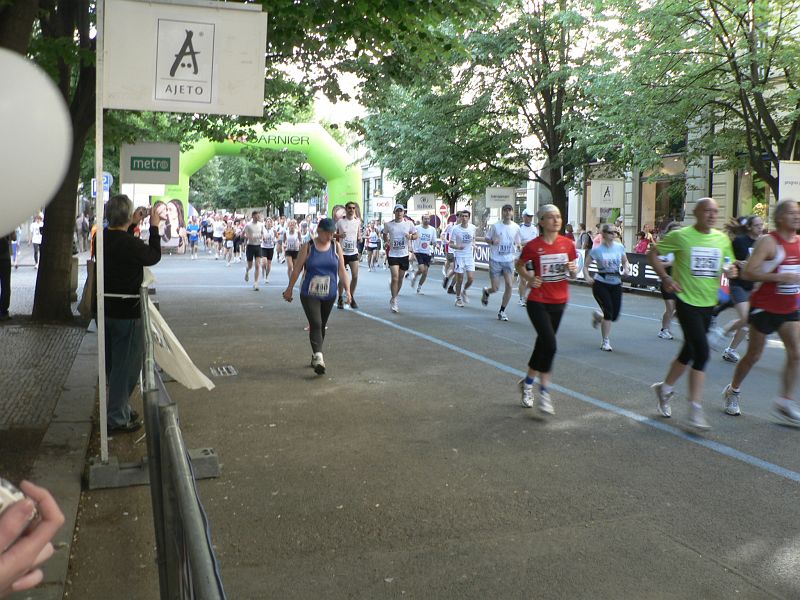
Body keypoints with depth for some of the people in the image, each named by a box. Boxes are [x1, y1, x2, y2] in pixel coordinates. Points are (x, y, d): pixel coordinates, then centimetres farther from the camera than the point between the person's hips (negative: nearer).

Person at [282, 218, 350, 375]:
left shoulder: (336, 247, 2)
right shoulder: (308, 247, -5)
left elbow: (342, 270, 4)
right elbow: (297, 269, 0)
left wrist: (347, 289, -1)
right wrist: (289, 289, 3)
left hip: (329, 295, 3)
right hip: (309, 294, -3)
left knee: (322, 326, 12)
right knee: (315, 324, -15)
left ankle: (315, 355, 27)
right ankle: (318, 358, -21)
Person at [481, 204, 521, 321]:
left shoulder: (516, 227, 4)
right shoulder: (495, 226, -4)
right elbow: (487, 238, 5)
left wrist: (517, 246, -6)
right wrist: (492, 241, -17)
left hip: (509, 260, 2)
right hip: (495, 260, -2)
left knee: (510, 286, -9)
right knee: (495, 288, -2)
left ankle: (502, 311, 6)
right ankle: (486, 292, 37)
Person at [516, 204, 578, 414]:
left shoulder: (567, 244, 0)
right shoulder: (533, 246, -10)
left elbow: (573, 274, 9)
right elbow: (519, 265, 7)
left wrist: (573, 270, -13)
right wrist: (529, 279, -10)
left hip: (559, 302, 5)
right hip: (538, 302, -4)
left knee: (543, 343, 15)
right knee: (550, 345, -16)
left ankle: (527, 382, 35)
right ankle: (544, 392, -2)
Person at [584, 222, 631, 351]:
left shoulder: (620, 247, 0)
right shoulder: (597, 250, -9)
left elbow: (625, 261, 15)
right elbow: (586, 266, -2)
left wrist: (626, 268, -7)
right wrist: (587, 277, -20)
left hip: (616, 284, 4)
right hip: (601, 284, -4)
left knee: (614, 315, 3)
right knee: (609, 311, -13)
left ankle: (597, 316, 39)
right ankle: (606, 341, 3)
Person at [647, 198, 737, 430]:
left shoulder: (722, 239, 7)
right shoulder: (681, 236, -9)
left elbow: (729, 265, 19)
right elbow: (652, 253, -1)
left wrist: (732, 271, -5)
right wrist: (665, 277, -13)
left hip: (708, 303, 6)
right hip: (687, 301, -6)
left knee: (689, 352, 15)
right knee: (702, 353, -14)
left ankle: (665, 388, 36)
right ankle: (695, 409, -7)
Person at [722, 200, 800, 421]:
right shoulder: (768, 241, -15)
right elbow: (748, 272, -24)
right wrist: (780, 277, -29)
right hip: (764, 307, -6)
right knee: (753, 355, 6)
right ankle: (733, 391, 27)